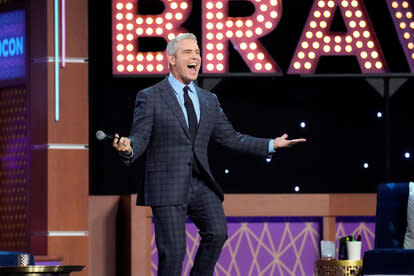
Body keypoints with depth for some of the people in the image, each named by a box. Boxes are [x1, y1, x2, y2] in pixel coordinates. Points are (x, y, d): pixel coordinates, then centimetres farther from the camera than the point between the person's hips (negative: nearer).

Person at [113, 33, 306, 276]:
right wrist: (128, 149, -29)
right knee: (173, 251, -7)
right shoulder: (150, 98, 0)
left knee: (217, 232, -17)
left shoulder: (209, 101, 15)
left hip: (201, 185, 4)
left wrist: (272, 145, 11)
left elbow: (230, 137, 17)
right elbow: (140, 139, -5)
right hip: (168, 187, -4)